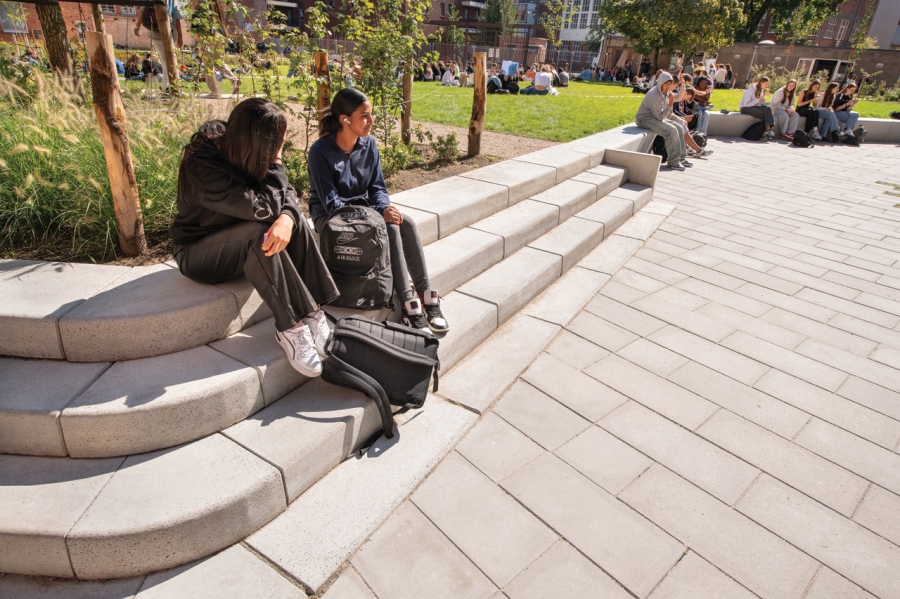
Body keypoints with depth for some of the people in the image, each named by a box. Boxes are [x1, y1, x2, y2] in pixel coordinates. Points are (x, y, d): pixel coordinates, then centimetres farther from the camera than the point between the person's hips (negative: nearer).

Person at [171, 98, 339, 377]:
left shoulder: (243, 152, -9)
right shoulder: (201, 165, -29)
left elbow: (287, 194, -12)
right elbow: (261, 207, -37)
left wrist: (287, 218, -34)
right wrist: (276, 164, -22)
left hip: (241, 242, 6)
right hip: (198, 253, -6)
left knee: (294, 218, -21)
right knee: (259, 232, -35)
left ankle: (313, 314, -23)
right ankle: (290, 328, -29)